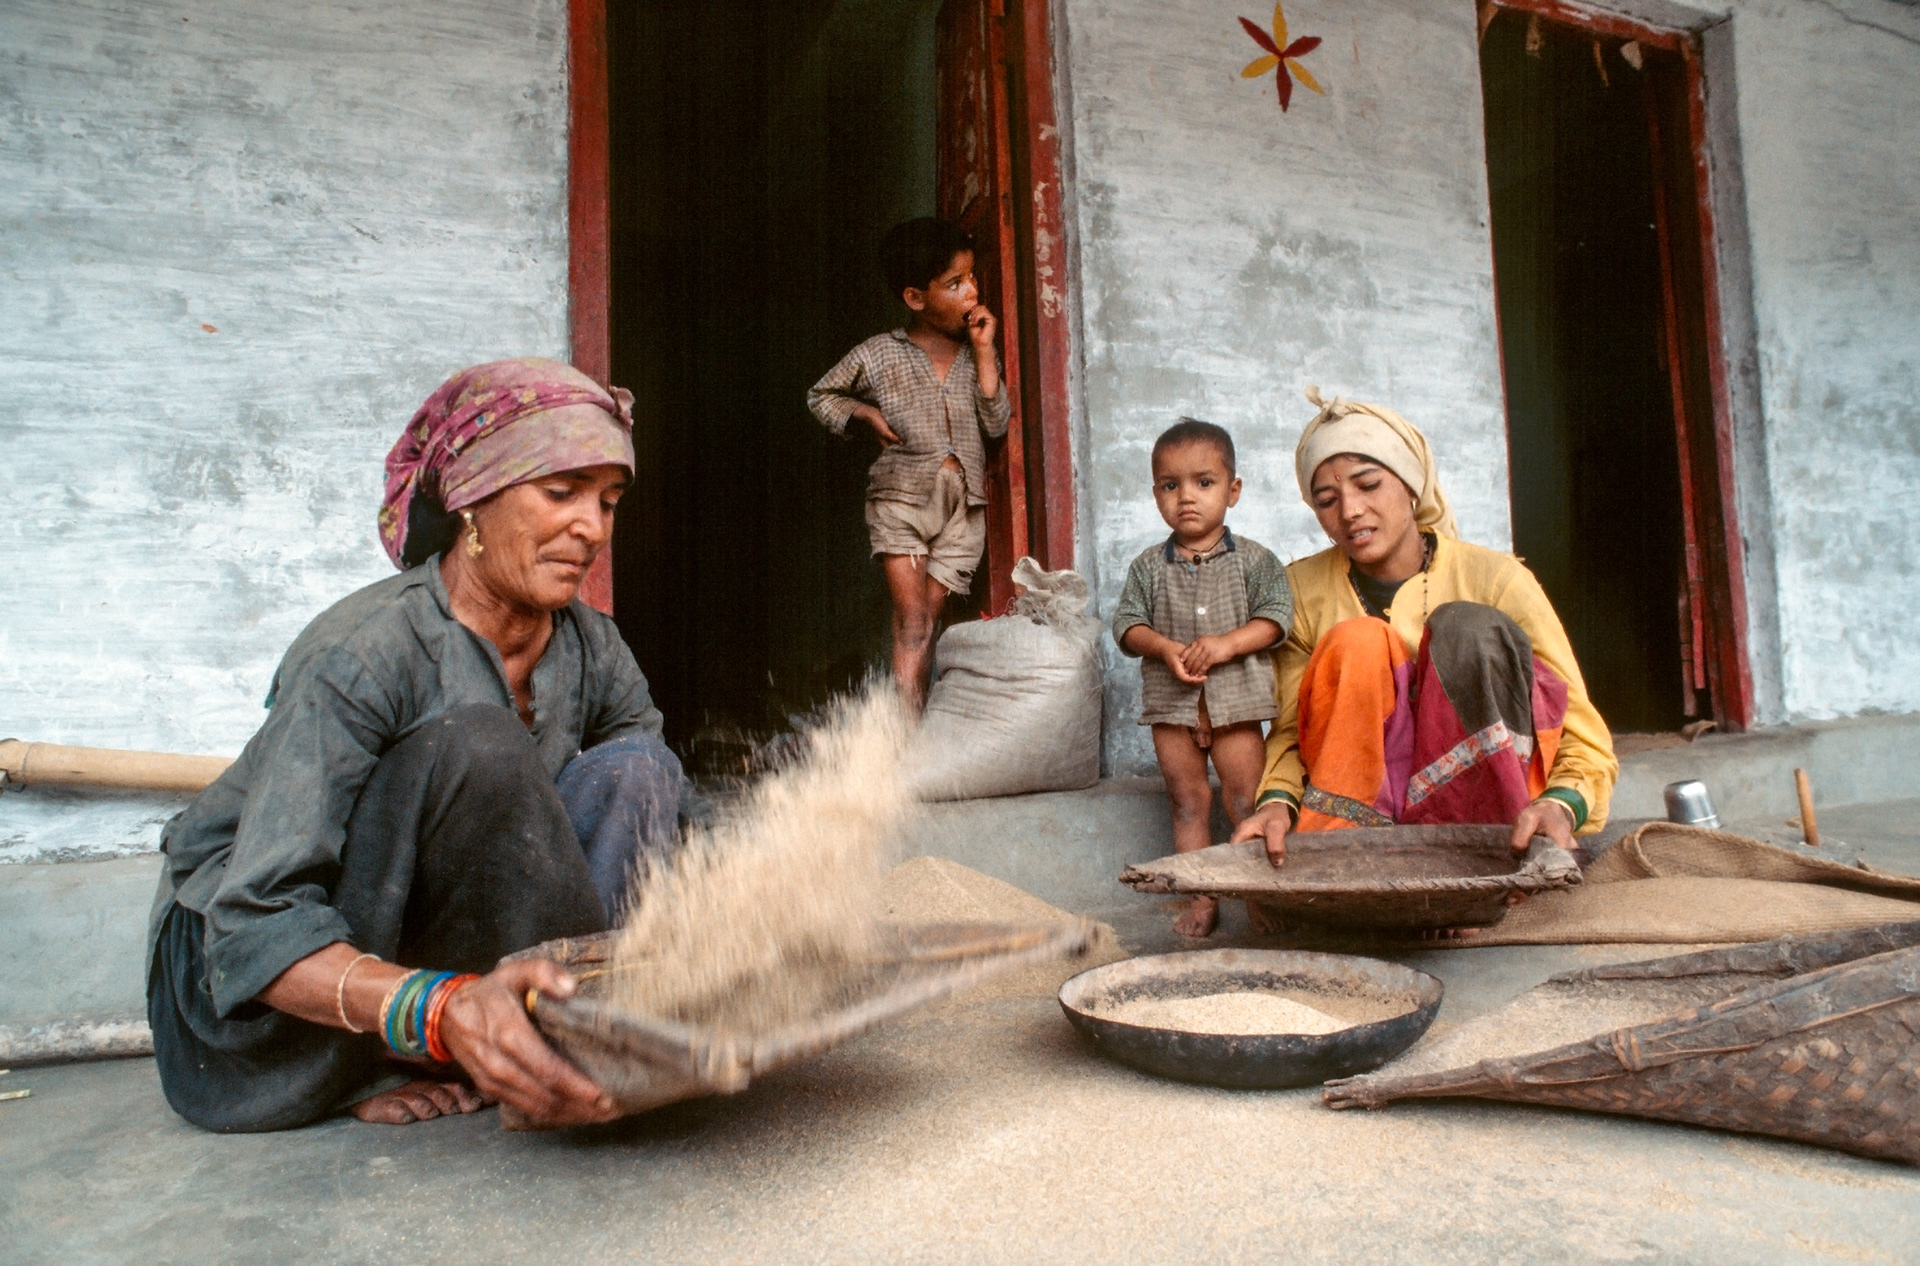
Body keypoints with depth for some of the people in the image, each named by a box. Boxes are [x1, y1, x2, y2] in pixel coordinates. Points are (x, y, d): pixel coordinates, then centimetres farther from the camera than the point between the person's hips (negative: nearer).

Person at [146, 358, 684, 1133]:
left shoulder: (590, 651, -6)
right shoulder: (364, 653, -25)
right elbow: (255, 925, -30)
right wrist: (439, 1009, -48)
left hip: (422, 939, 6)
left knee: (632, 769, -13)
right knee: (475, 749, -31)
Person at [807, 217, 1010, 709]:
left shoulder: (975, 353, 7)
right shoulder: (878, 354, 0)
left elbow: (996, 423, -3)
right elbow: (820, 395, 13)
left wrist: (984, 351, -5)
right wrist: (867, 412, -3)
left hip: (962, 506, 3)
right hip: (901, 498, -2)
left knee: (929, 620, 3)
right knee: (913, 622, -11)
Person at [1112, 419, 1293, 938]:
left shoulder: (1253, 559, 2)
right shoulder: (1148, 567, 6)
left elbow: (1276, 617, -5)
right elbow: (1127, 624, 3)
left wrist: (1225, 644, -19)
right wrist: (1165, 649, -16)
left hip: (1236, 699, -2)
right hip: (1170, 702, 2)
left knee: (1245, 799, 1)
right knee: (1187, 799, 8)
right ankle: (1203, 897, 16)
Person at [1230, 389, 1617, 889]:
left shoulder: (1497, 580, -6)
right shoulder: (1305, 590, 0)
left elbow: (1585, 737, -9)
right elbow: (1291, 730, -2)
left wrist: (1561, 804, -32)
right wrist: (1277, 800, -25)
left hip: (1490, 802, -1)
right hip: (1366, 807, 1)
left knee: (1467, 627, -23)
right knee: (1355, 643, -23)